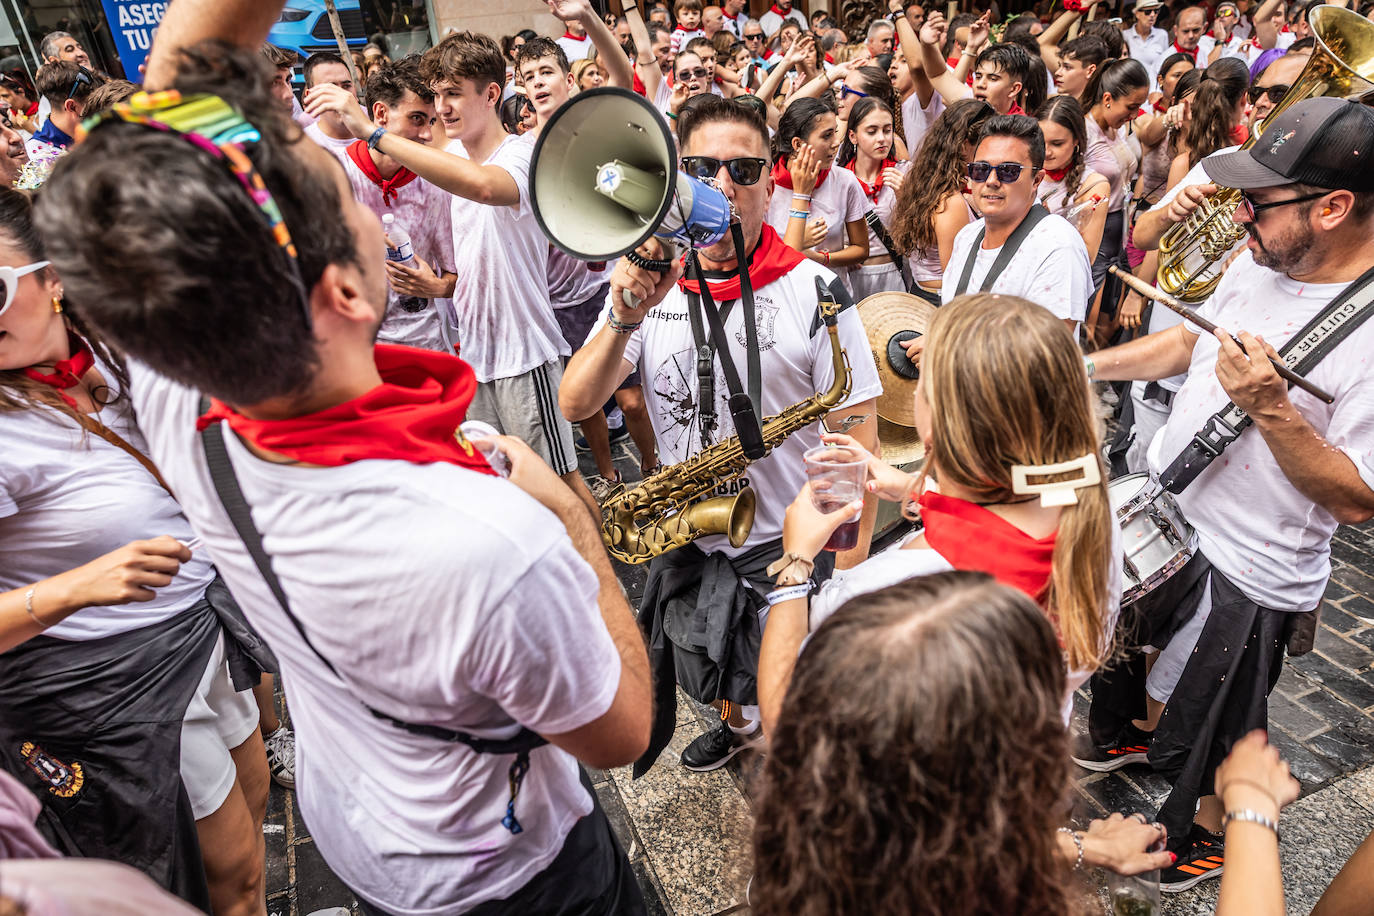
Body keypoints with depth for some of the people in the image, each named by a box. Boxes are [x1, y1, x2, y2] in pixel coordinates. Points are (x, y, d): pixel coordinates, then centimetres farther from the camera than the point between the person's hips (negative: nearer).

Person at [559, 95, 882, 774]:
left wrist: (850, 563, -17)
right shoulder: (646, 283, -5)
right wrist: (625, 317, -32)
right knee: (713, 684, 27)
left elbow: (857, 435, -12)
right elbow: (575, 405, -15)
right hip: (684, 539, 4)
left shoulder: (814, 291, -14)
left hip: (789, 545, -3)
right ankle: (740, 725, 60)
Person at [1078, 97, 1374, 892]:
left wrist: (1271, 408, -35)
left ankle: (1213, 832, 48)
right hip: (1159, 506, 7)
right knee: (1118, 644, 30)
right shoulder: (1261, 261, -4)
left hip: (1244, 571, -7)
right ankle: (1126, 735, 61)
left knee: (1204, 734, 16)